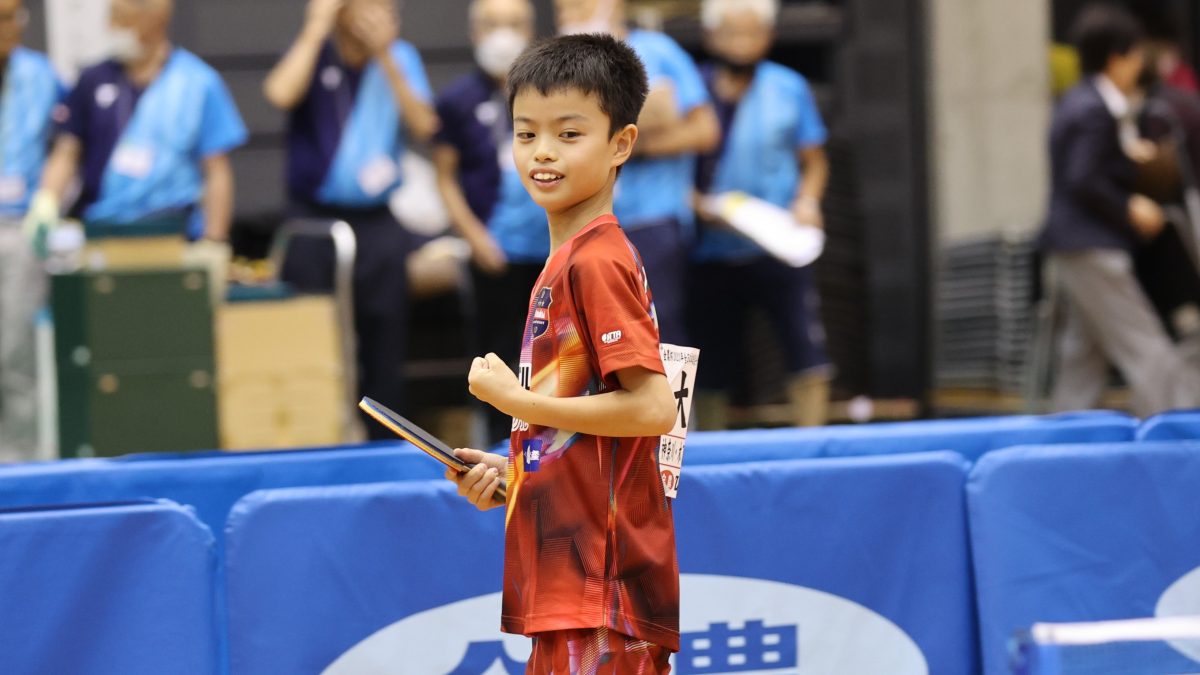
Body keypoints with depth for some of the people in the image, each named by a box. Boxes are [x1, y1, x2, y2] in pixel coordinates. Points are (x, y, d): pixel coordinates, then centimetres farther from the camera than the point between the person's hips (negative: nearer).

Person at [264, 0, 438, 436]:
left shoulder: (400, 58, 6)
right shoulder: (311, 52, -1)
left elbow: (423, 128, -6)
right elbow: (281, 95, -23)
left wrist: (386, 59, -11)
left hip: (377, 221, 3)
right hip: (314, 218, -3)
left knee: (385, 349, 4)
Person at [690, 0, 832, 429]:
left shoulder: (789, 88, 5)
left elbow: (814, 162, 11)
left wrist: (807, 200, -8)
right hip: (713, 254, 0)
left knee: (808, 353, -12)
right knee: (713, 369, 6)